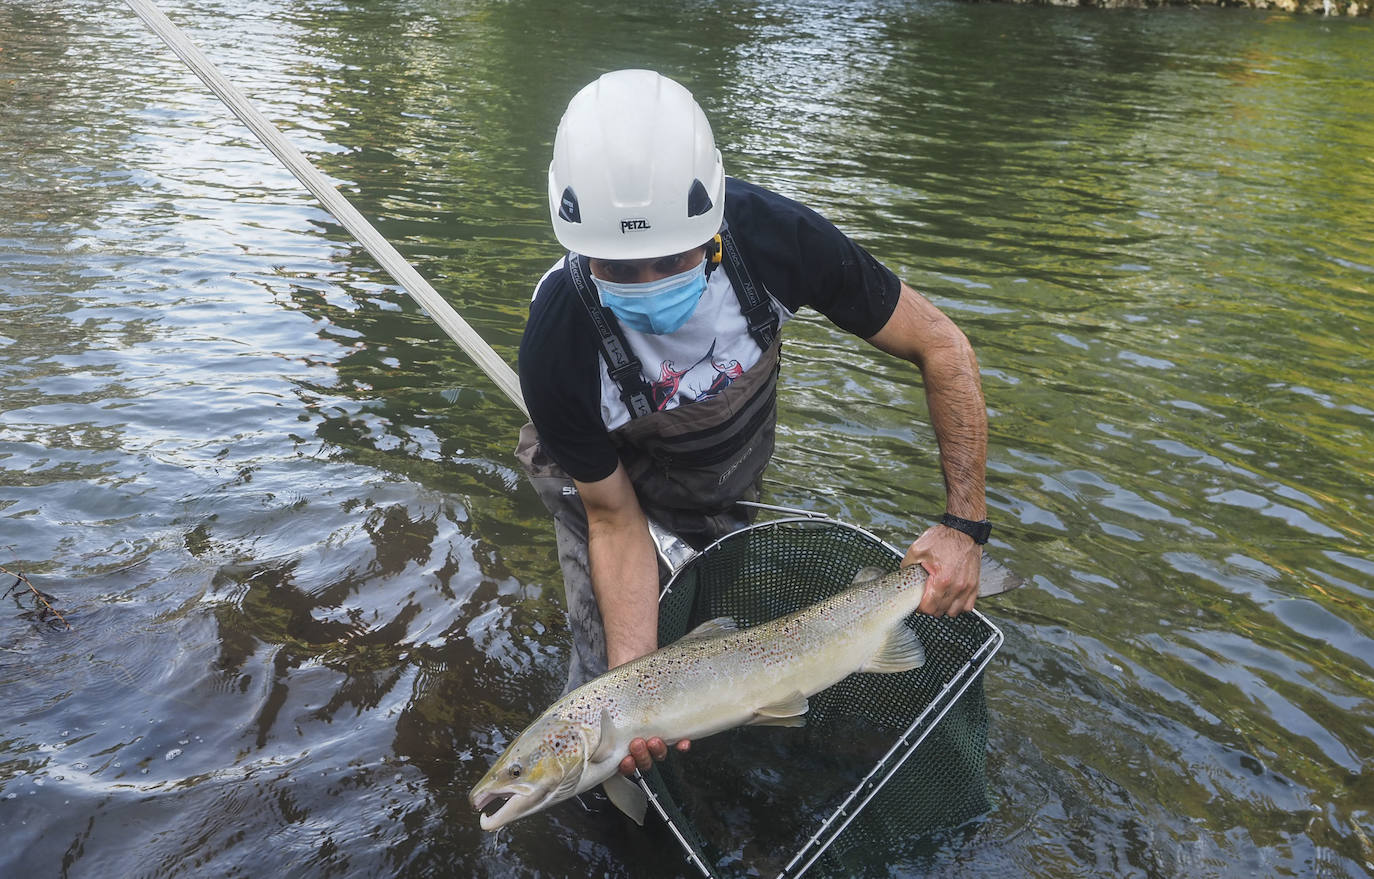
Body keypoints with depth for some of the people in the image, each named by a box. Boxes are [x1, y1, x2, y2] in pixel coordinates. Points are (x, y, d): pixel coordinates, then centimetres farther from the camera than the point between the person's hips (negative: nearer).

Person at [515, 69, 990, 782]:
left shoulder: (773, 236, -36)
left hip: (730, 470, 3)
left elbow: (940, 347, -24)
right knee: (606, 669, -7)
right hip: (605, 473, -2)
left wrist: (965, 522, -28)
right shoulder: (557, 347, -39)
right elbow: (616, 520, -24)